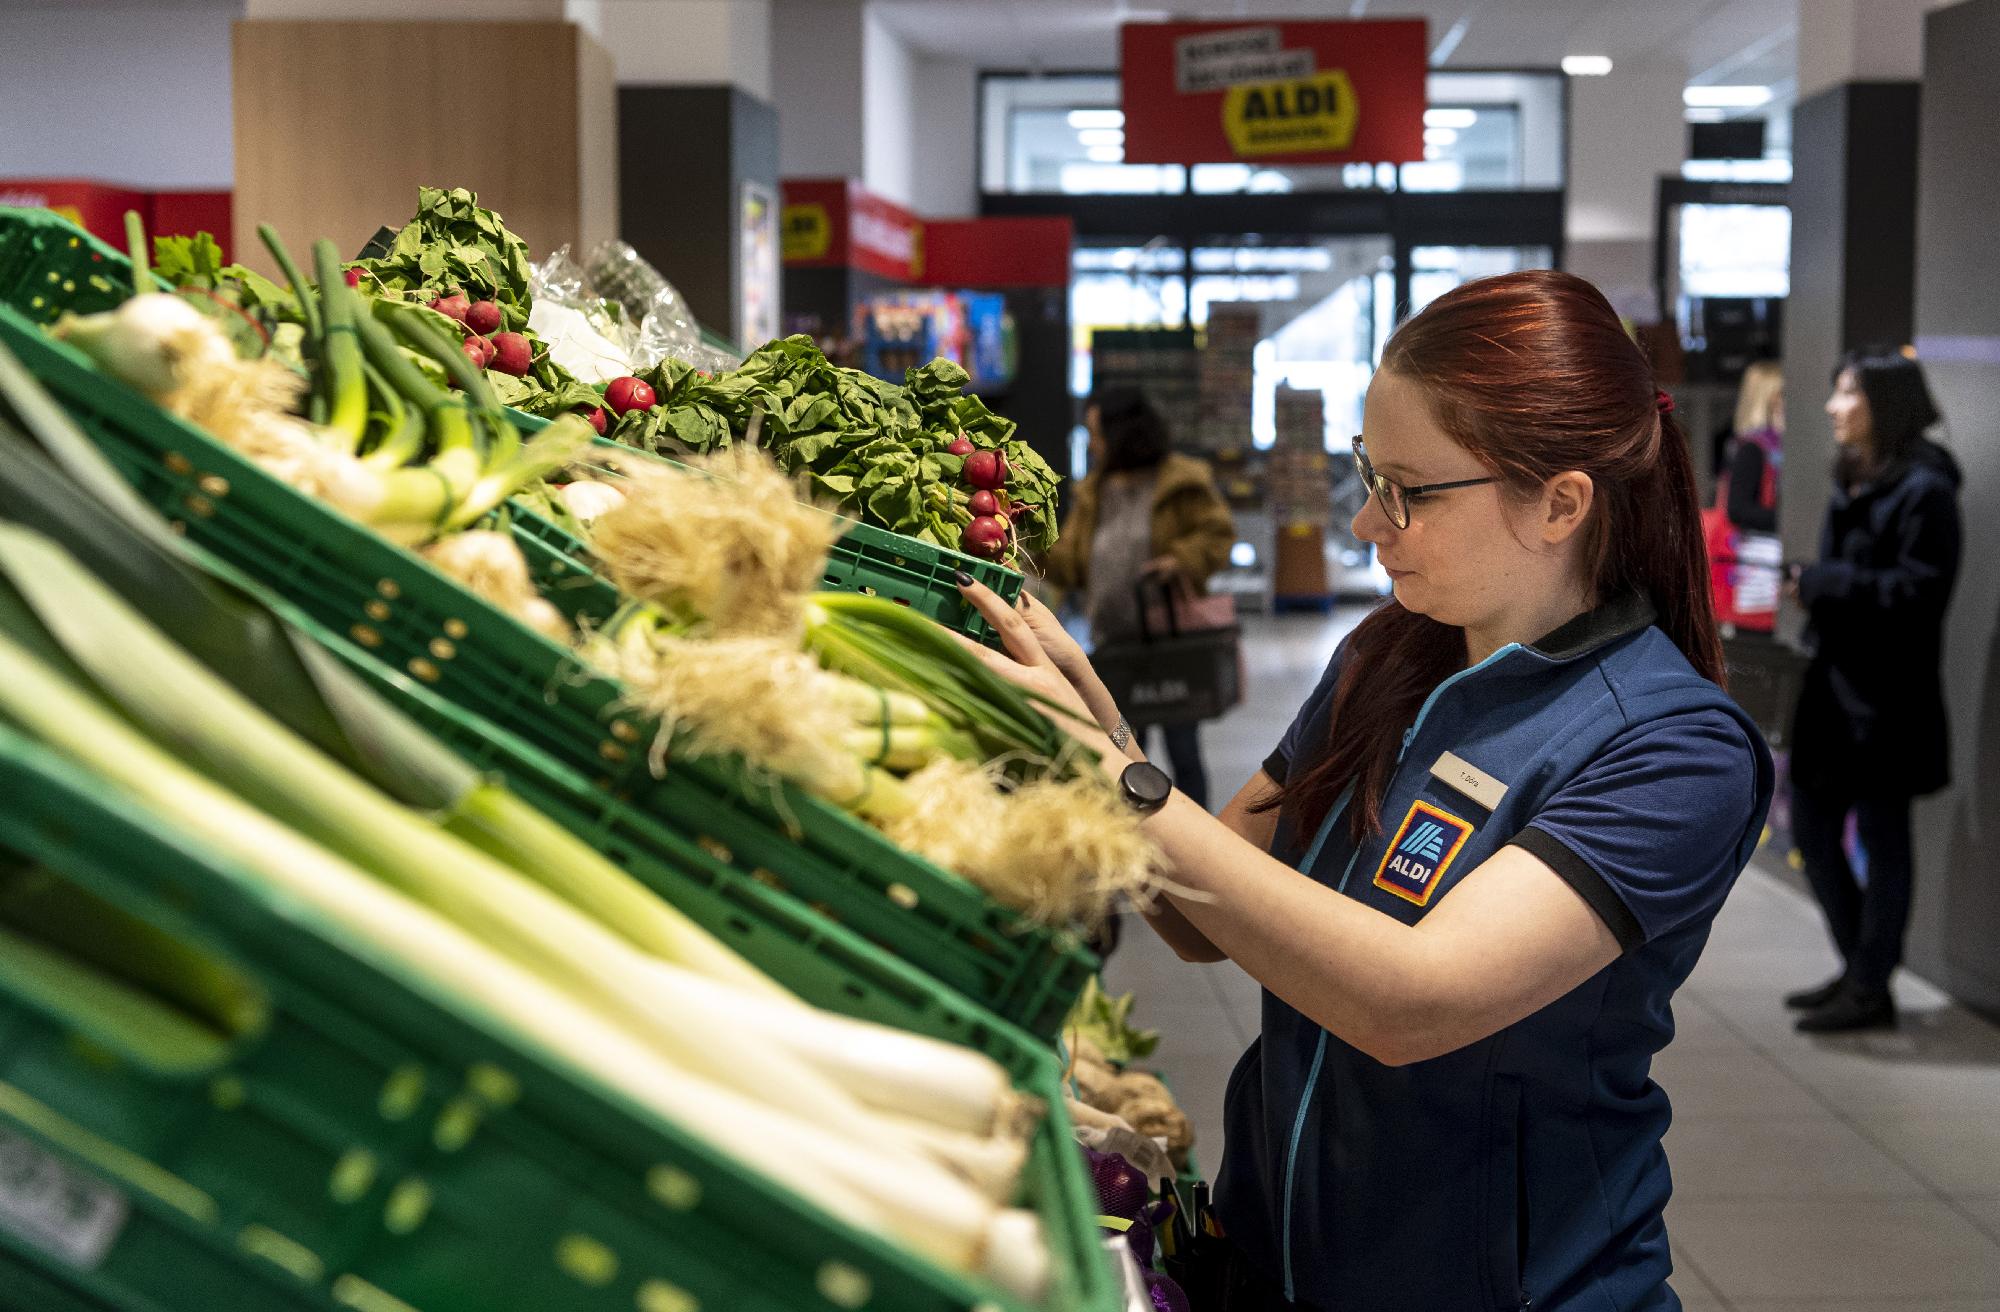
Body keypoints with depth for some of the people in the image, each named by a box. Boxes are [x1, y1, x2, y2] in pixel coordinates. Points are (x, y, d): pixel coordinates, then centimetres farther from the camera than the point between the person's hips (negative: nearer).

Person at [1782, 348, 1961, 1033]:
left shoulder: (1924, 490, -14)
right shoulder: (1851, 483, 13)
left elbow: (1917, 592, -20)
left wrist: (1818, 583, -19)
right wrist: (1802, 586, 1)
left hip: (1887, 693, -9)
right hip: (1833, 681, 9)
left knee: (1881, 835, 1)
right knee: (1812, 826, 14)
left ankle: (1872, 989, 13)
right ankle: (1859, 965, 28)